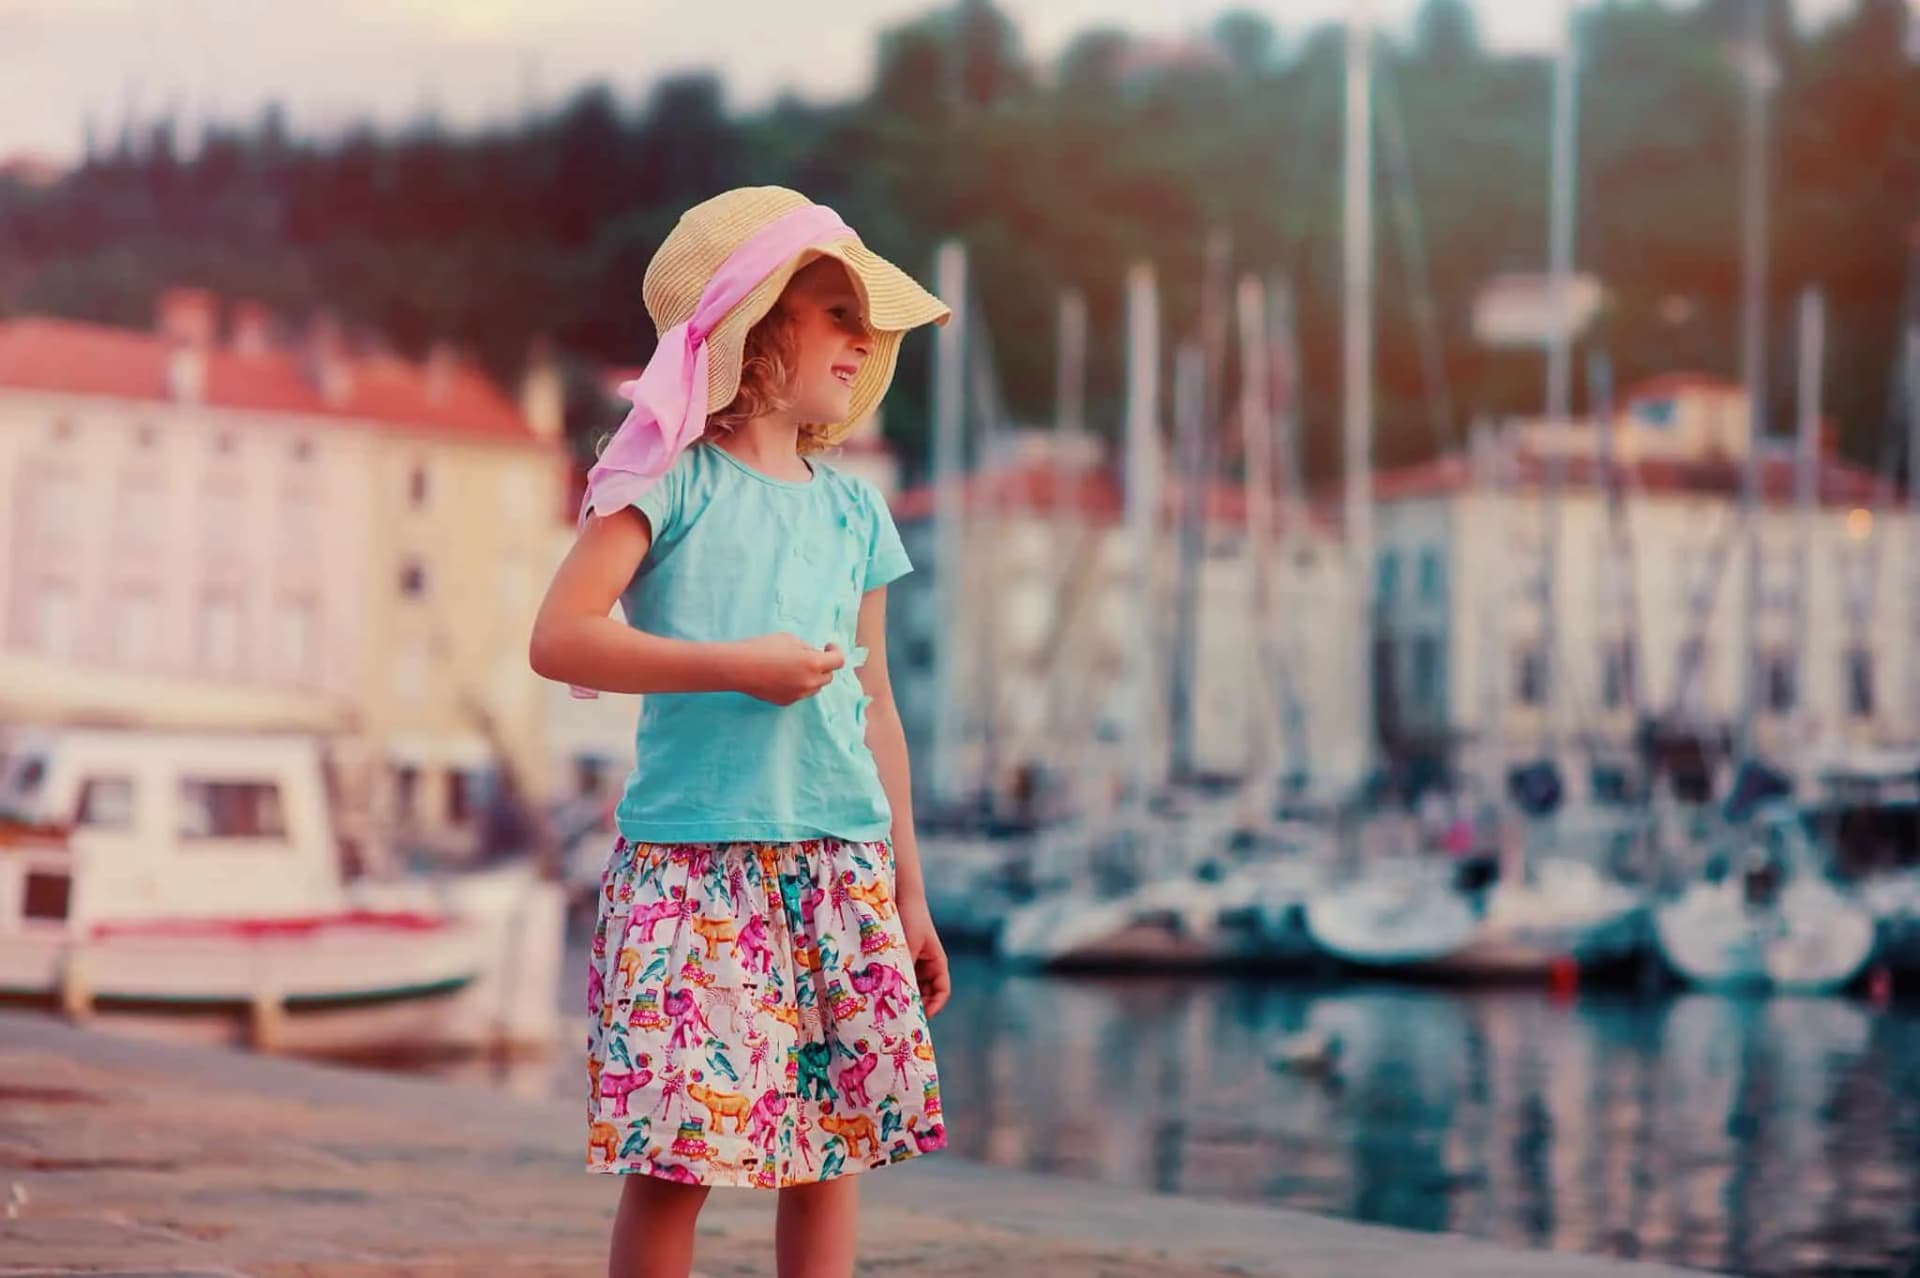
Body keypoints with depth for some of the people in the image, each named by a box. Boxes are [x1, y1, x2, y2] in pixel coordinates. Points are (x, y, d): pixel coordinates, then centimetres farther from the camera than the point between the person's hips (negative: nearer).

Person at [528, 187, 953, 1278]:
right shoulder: (673, 478, -1)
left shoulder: (855, 510, 15)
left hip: (843, 868, 5)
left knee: (835, 1145, 5)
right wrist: (738, 665, -15)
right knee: (676, 1155, -7)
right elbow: (559, 637, -10)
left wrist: (910, 894, 18)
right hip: (693, 861, -5)